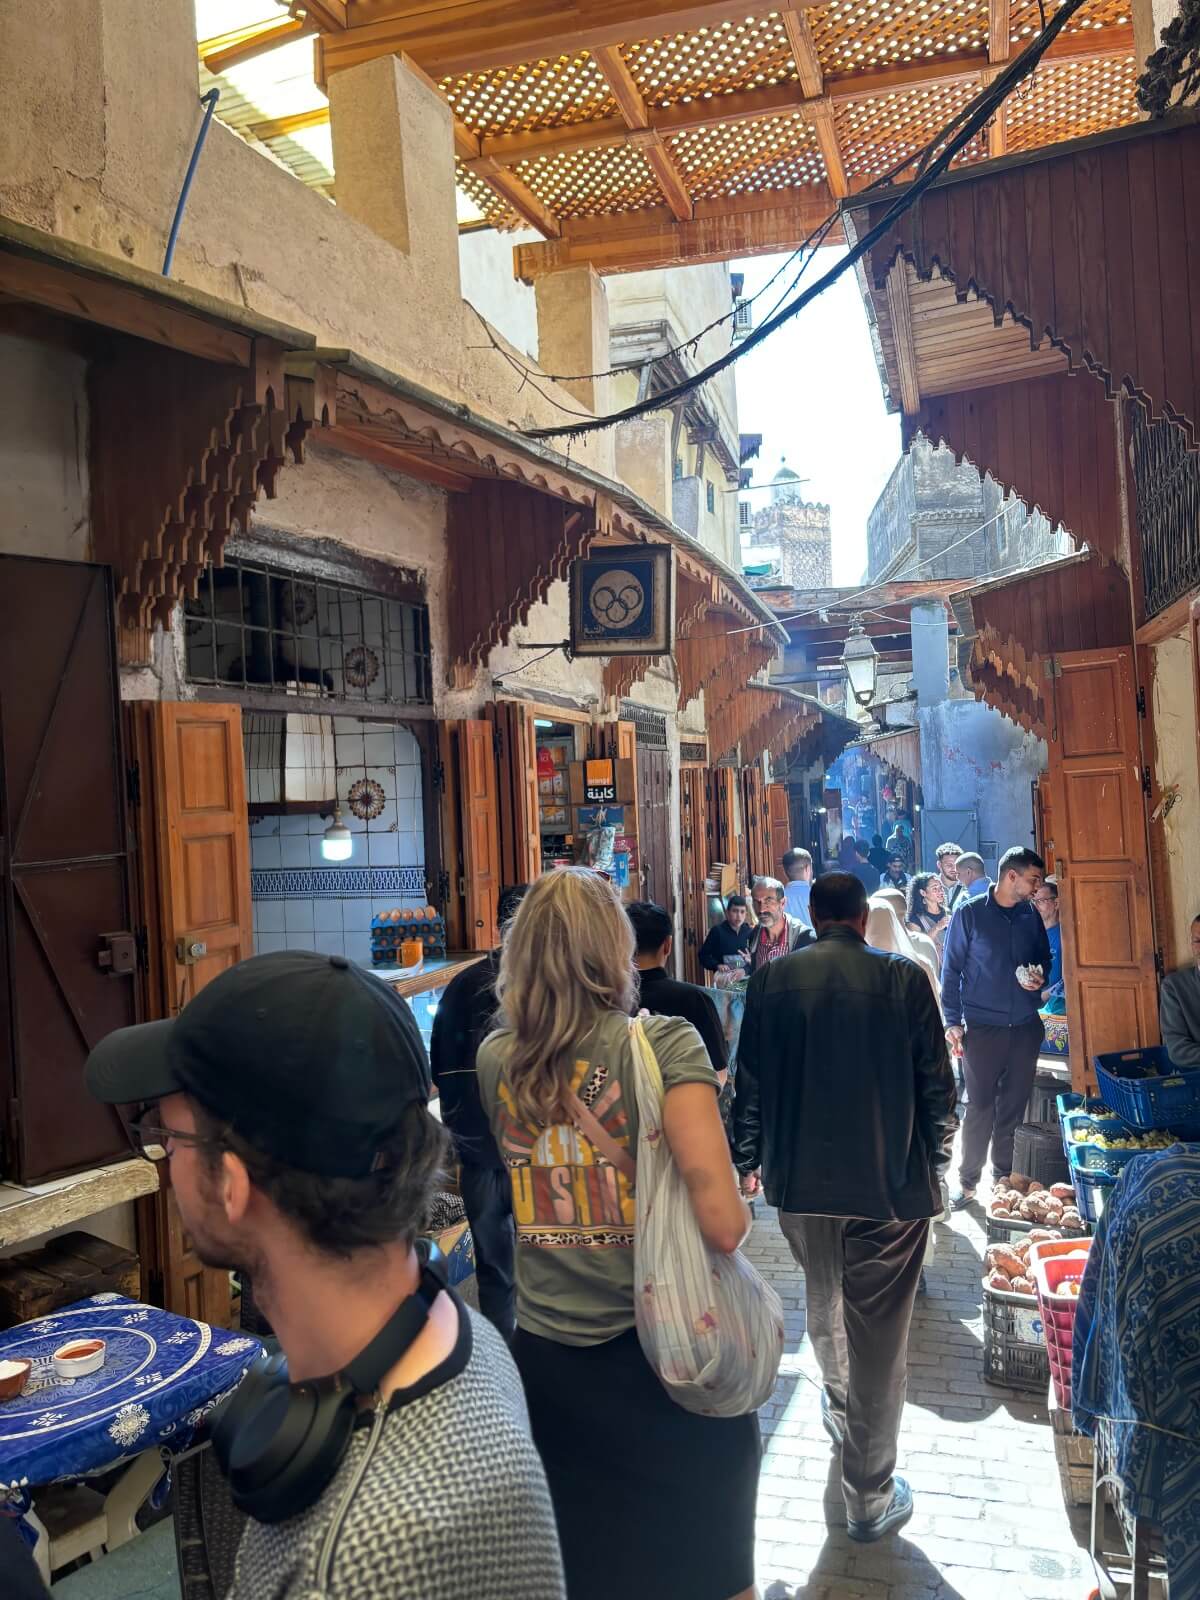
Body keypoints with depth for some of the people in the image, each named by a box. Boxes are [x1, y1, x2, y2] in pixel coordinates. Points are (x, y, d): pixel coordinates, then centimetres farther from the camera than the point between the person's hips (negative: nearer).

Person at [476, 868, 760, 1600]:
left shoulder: (496, 1059, -2)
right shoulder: (663, 1043, -15)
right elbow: (724, 1223, -23)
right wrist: (738, 1215, -2)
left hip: (544, 1362, 4)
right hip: (662, 1356, -3)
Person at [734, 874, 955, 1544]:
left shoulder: (773, 980, -5)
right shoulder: (904, 979, -10)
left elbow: (751, 1080, 2)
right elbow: (937, 1081, -3)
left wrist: (749, 1158, 15)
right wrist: (937, 1162, 12)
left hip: (799, 1183, 3)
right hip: (890, 1185, -2)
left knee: (824, 1305, 26)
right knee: (879, 1335, 7)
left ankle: (840, 1411, 50)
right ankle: (870, 1498, 19)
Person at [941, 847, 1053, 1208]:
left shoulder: (1031, 916, 6)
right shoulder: (970, 913, -7)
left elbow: (1044, 957, 20)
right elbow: (951, 969, -5)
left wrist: (1040, 976, -4)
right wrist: (952, 1022, -8)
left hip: (1026, 1026, 4)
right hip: (982, 1026, -4)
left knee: (1015, 1105, 10)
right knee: (980, 1106, 1)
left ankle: (1005, 1176, 23)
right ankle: (968, 1181, 12)